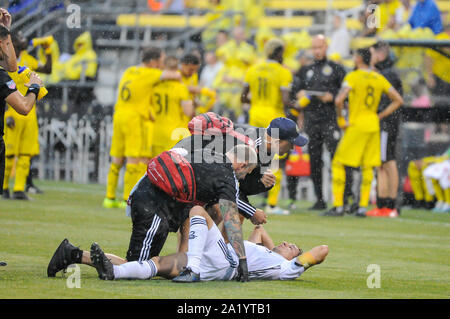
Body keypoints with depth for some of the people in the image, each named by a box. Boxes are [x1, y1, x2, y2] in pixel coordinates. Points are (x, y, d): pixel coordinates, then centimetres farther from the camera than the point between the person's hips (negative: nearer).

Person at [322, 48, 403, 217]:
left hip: (356, 125, -6)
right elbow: (398, 100, 12)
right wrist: (380, 116, 13)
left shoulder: (353, 77, -9)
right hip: (373, 126, 6)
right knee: (367, 167, 10)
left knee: (338, 164, 1)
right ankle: (363, 206, 5)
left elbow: (339, 100, -21)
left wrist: (340, 119, -7)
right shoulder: (379, 79, 9)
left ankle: (338, 206, -5)